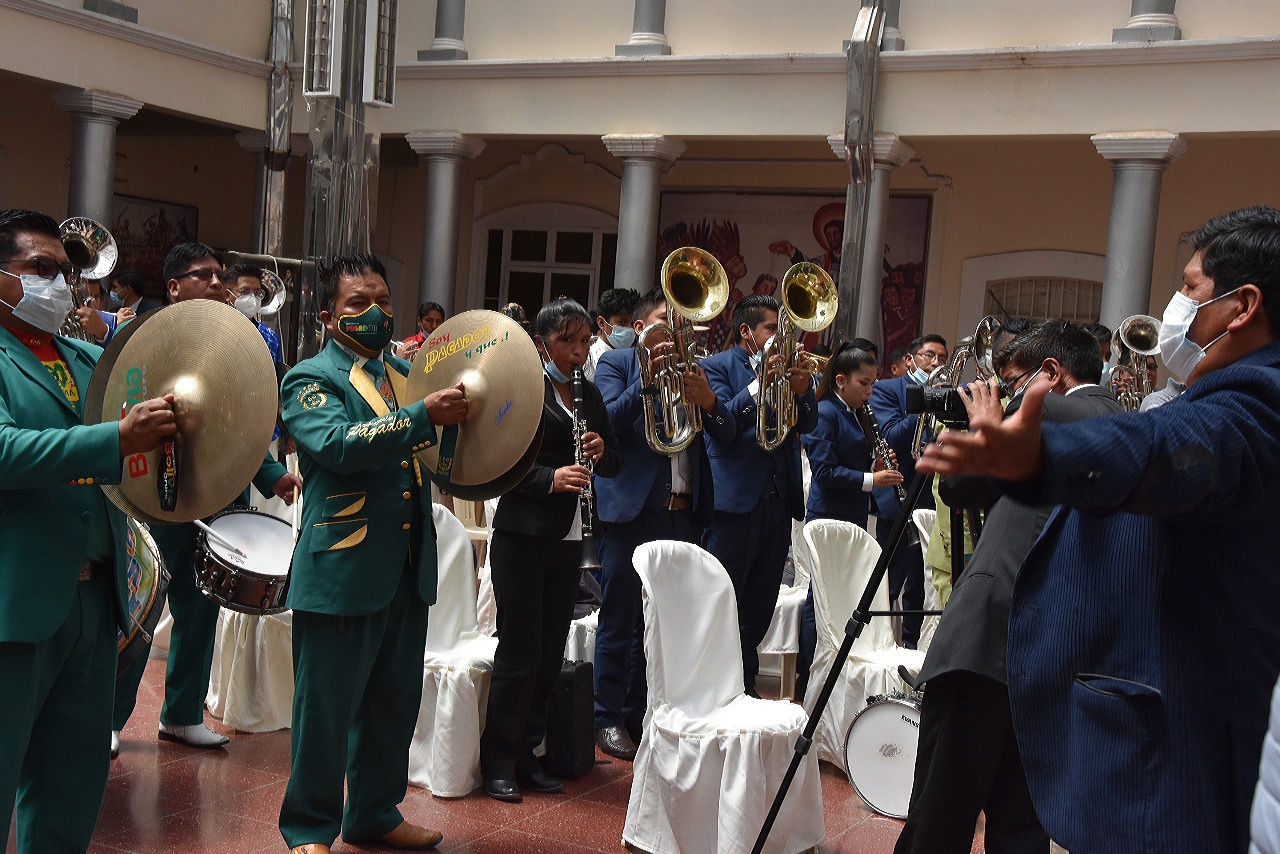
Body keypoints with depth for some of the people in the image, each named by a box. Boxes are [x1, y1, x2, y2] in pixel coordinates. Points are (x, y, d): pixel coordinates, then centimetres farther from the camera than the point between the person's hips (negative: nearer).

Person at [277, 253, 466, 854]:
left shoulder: (404, 373, 16)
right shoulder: (310, 380, -4)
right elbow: (337, 443, -23)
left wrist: (462, 412, 3)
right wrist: (424, 415, -29)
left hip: (408, 571, 7)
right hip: (342, 572, -6)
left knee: (395, 703, 16)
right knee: (326, 708, 4)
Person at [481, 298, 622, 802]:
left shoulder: (590, 396, 14)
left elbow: (614, 463, 18)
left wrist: (601, 452, -4)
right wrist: (550, 478, -24)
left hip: (568, 539, 6)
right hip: (523, 535, -6)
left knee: (550, 652, 10)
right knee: (520, 649, -3)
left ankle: (526, 755, 21)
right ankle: (498, 761, 10)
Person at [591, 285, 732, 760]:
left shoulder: (690, 368, 16)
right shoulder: (617, 363, 3)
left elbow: (727, 433, 5)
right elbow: (608, 421, -13)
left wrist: (709, 401, -15)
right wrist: (647, 379, -23)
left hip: (682, 512, 5)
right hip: (632, 508, -5)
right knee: (620, 619, 1)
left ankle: (638, 710, 21)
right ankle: (609, 717, 11)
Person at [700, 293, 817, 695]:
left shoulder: (786, 366, 15)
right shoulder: (718, 366, -1)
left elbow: (808, 424, 7)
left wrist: (803, 390, -12)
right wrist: (758, 384, -22)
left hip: (779, 498, 6)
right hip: (735, 499, -6)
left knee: (760, 607, 12)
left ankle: (745, 685, 22)